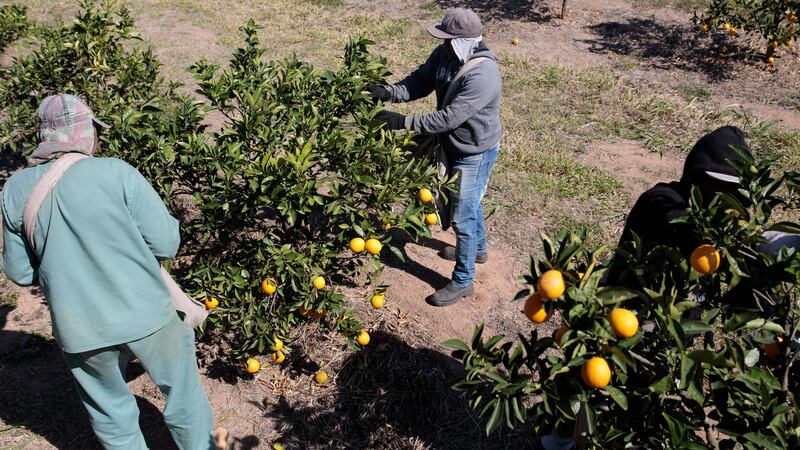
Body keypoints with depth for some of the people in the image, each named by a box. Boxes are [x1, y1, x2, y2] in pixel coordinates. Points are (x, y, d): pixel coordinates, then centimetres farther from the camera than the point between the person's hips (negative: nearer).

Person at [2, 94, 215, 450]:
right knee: (183, 393, 20)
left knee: (112, 414, 23)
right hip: (146, 314, -3)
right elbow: (166, 243, -13)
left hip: (80, 330, 3)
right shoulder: (116, 173, -14)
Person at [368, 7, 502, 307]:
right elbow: (420, 82, -4)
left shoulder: (482, 75, -34)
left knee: (462, 217, 1)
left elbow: (449, 117, -34)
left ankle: (462, 282, 18)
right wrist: (388, 93, -22)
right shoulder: (445, 54, -8)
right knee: (469, 203, 27)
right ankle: (477, 249, 53)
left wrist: (405, 122, -34)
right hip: (453, 146, 9)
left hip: (475, 153, -8)